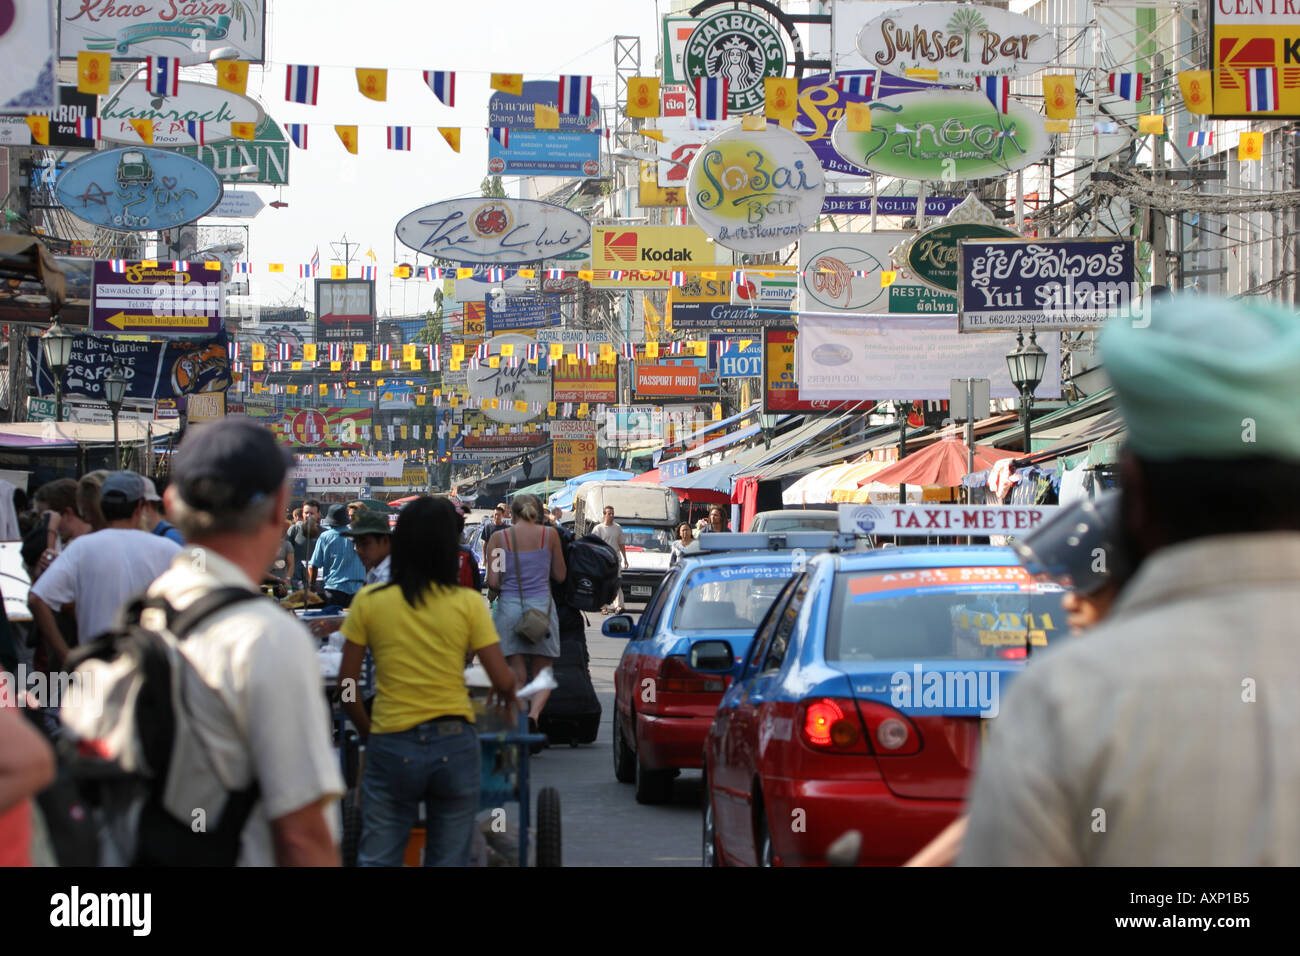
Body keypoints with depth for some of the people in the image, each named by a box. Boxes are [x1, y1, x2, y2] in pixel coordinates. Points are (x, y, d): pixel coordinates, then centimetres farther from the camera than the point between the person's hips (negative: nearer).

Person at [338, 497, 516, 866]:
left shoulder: (370, 601, -3)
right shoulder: (468, 603, -4)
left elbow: (346, 683, -2)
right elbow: (504, 683, -5)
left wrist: (368, 731, 12)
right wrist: (507, 697, 17)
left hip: (392, 747, 0)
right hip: (454, 745, 0)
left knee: (377, 860, 5)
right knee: (449, 860, 8)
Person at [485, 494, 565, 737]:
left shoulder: (498, 538, 1)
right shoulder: (549, 535, 3)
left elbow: (493, 582, -4)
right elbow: (560, 575, 9)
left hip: (509, 607, 0)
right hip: (542, 605, 0)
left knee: (517, 675, 7)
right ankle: (534, 714, -20)